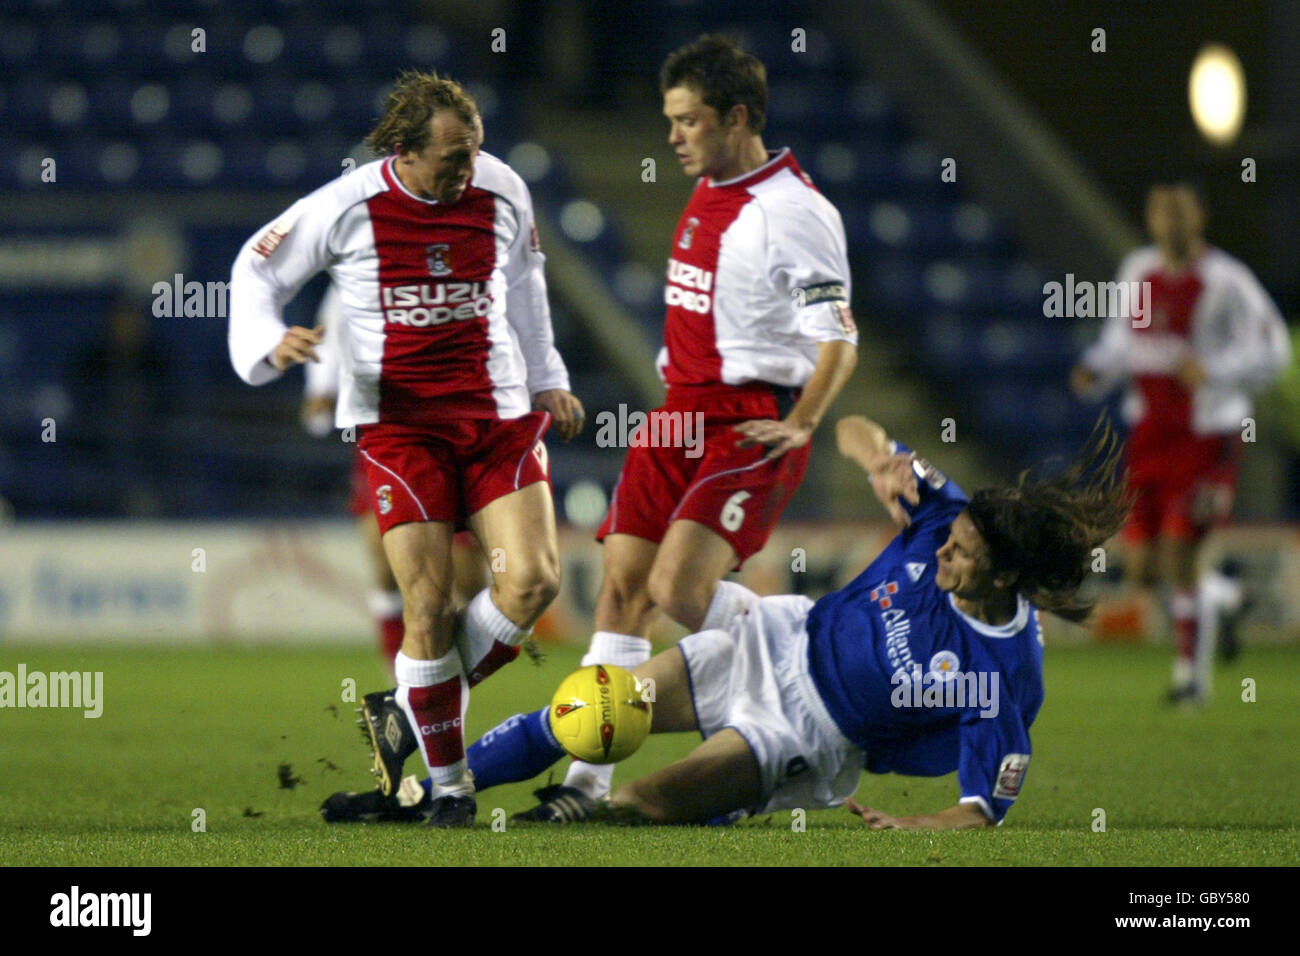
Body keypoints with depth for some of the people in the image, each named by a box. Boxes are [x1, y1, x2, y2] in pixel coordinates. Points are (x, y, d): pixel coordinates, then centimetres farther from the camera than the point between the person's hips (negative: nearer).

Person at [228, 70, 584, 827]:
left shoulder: (503, 192, 1)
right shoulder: (348, 206, -9)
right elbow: (258, 268, 4)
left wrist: (548, 379, 25)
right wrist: (269, 345, -15)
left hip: (500, 413, 3)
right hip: (398, 420, -3)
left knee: (535, 579, -11)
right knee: (430, 606, -10)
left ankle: (411, 710, 9)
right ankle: (449, 783, 6)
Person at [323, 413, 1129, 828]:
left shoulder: (1007, 676, -26)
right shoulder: (945, 518, -13)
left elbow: (988, 804, -22)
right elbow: (854, 431, -4)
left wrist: (920, 826, -39)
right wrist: (882, 459, -26)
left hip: (811, 736, -5)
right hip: (782, 643, 5)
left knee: (646, 803, -20)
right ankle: (424, 795, 15)